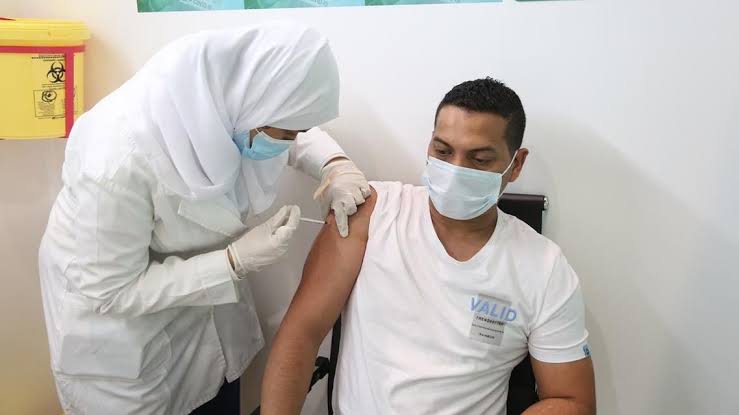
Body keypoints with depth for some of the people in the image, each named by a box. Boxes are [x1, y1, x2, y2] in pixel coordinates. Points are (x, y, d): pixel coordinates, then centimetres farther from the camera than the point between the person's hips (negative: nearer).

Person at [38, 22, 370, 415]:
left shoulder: (225, 106, -21)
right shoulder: (121, 159, -38)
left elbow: (301, 135, 0)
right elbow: (109, 291, -28)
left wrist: (335, 165, -21)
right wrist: (236, 260, -32)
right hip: (116, 324, -5)